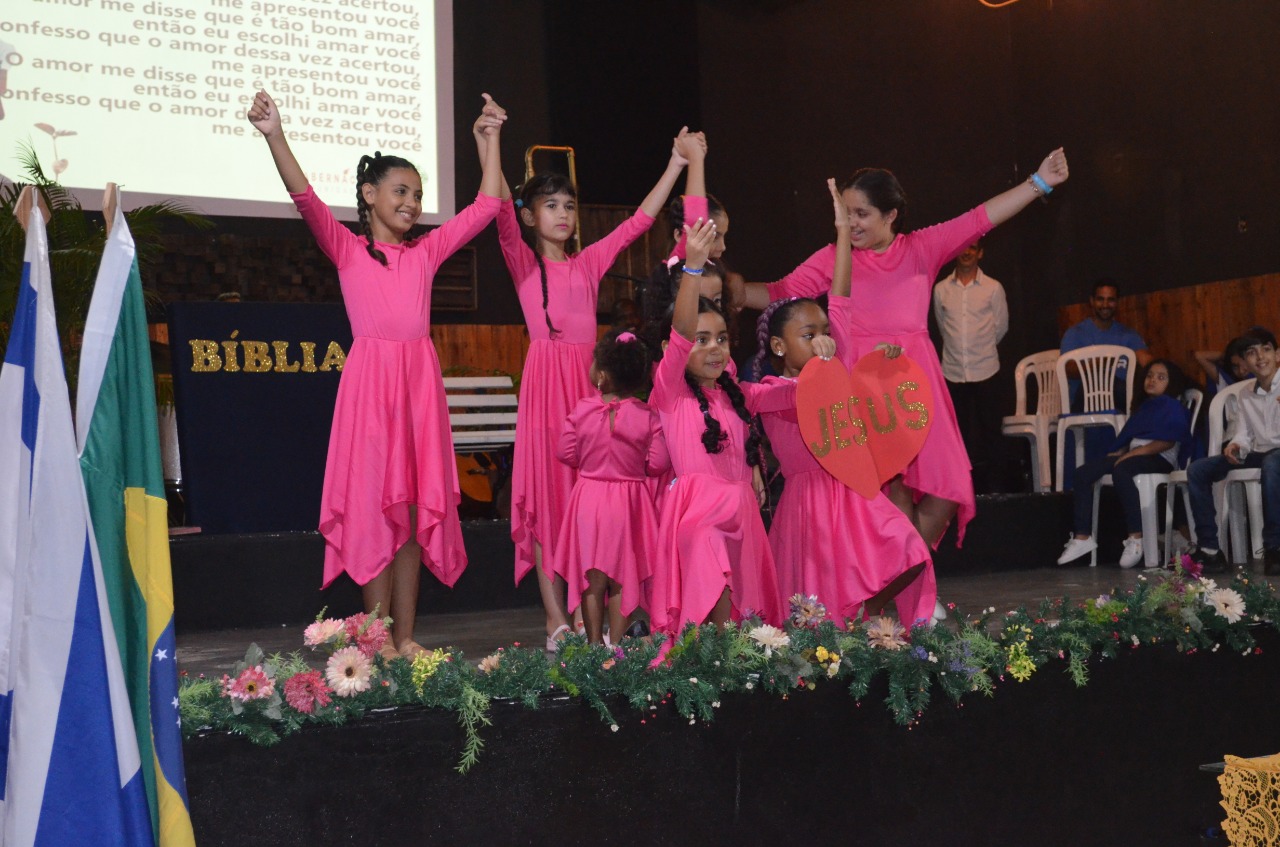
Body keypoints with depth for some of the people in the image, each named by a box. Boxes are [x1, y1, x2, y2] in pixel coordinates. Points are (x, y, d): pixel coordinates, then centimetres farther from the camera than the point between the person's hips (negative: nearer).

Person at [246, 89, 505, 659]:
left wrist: (491, 140, 17)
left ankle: (406, 638, 10)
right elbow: (307, 201, -11)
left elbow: (485, 208, 16)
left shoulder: (426, 251, 15)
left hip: (420, 381, 4)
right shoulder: (347, 249, 4)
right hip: (370, 379, -4)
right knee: (374, 508, -3)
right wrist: (274, 136, -24)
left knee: (416, 508, 4)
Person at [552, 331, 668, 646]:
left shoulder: (581, 410, -8)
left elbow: (565, 452, -2)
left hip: (589, 495, 0)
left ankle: (594, 642, 15)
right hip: (630, 501, 0)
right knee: (623, 577, 9)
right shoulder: (646, 415, -8)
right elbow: (658, 462, -8)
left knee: (591, 576, 9)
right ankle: (615, 643, 11)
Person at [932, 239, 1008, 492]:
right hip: (952, 371, 2)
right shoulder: (941, 289, 5)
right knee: (959, 434, 5)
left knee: (986, 434, 0)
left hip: (985, 371, -2)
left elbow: (1001, 326, 10)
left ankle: (985, 487, 7)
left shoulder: (994, 288, 1)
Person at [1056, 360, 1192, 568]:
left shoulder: (1173, 407, 4)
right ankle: (1083, 537, -19)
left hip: (1159, 458, -8)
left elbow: (1168, 441, -11)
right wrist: (1120, 452, 1)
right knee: (1083, 473, -13)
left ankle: (1136, 538, -39)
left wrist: (1135, 452, -18)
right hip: (1133, 455, 8)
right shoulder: (1142, 406, 30)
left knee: (1120, 471, -40)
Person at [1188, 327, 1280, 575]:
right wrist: (1235, 446, -15)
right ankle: (1209, 548, -14)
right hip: (1258, 454, 6)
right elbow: (1244, 437, 9)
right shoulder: (1245, 395, 16)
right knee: (1197, 469, -10)